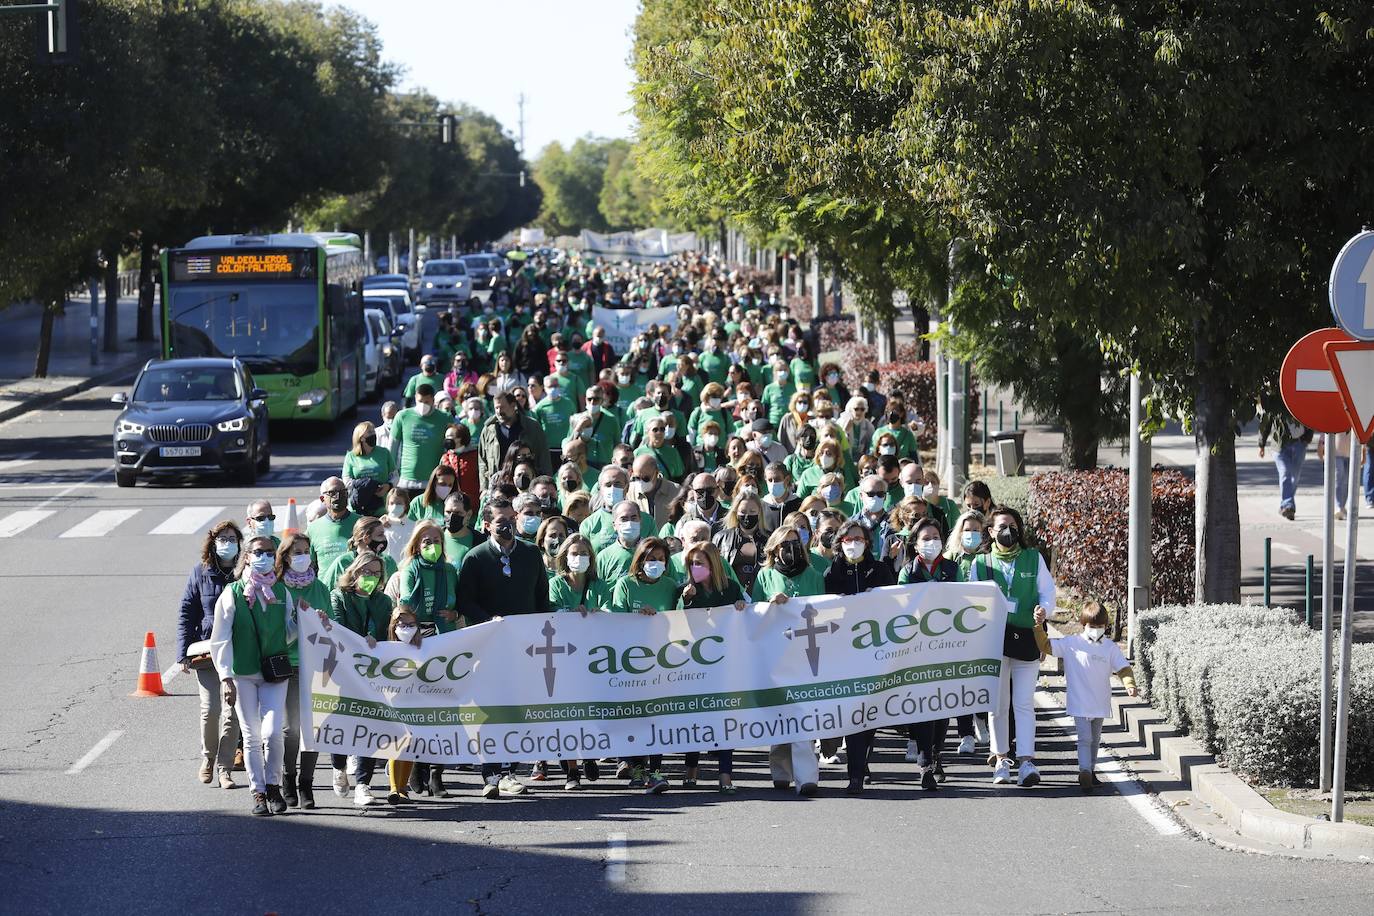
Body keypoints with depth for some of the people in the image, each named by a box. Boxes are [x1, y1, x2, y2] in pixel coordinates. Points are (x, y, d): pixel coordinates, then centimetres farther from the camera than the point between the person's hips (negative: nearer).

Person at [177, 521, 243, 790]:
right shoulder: (200, 573, 3)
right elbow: (186, 612, 5)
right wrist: (184, 653, -1)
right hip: (206, 650, 0)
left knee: (232, 711, -1)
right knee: (210, 708, -6)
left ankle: (224, 767, 7)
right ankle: (208, 757, 19)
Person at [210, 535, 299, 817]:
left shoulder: (281, 593, 8)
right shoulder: (232, 593, -2)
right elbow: (220, 640, -3)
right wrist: (226, 678, -10)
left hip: (274, 674, 1)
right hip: (243, 675, -1)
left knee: (272, 733, -12)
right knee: (252, 736, 2)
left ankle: (273, 786, 8)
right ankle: (258, 793, 13)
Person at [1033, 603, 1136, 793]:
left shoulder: (1111, 648, -1)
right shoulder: (1071, 644, -3)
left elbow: (1124, 668, -4)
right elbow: (1046, 645, -1)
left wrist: (1130, 684, -23)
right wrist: (1039, 626, -14)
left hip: (1100, 704, 3)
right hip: (1080, 704, -3)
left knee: (1095, 740, 15)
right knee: (1084, 738, -15)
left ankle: (1089, 772, 28)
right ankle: (1085, 771, -23)